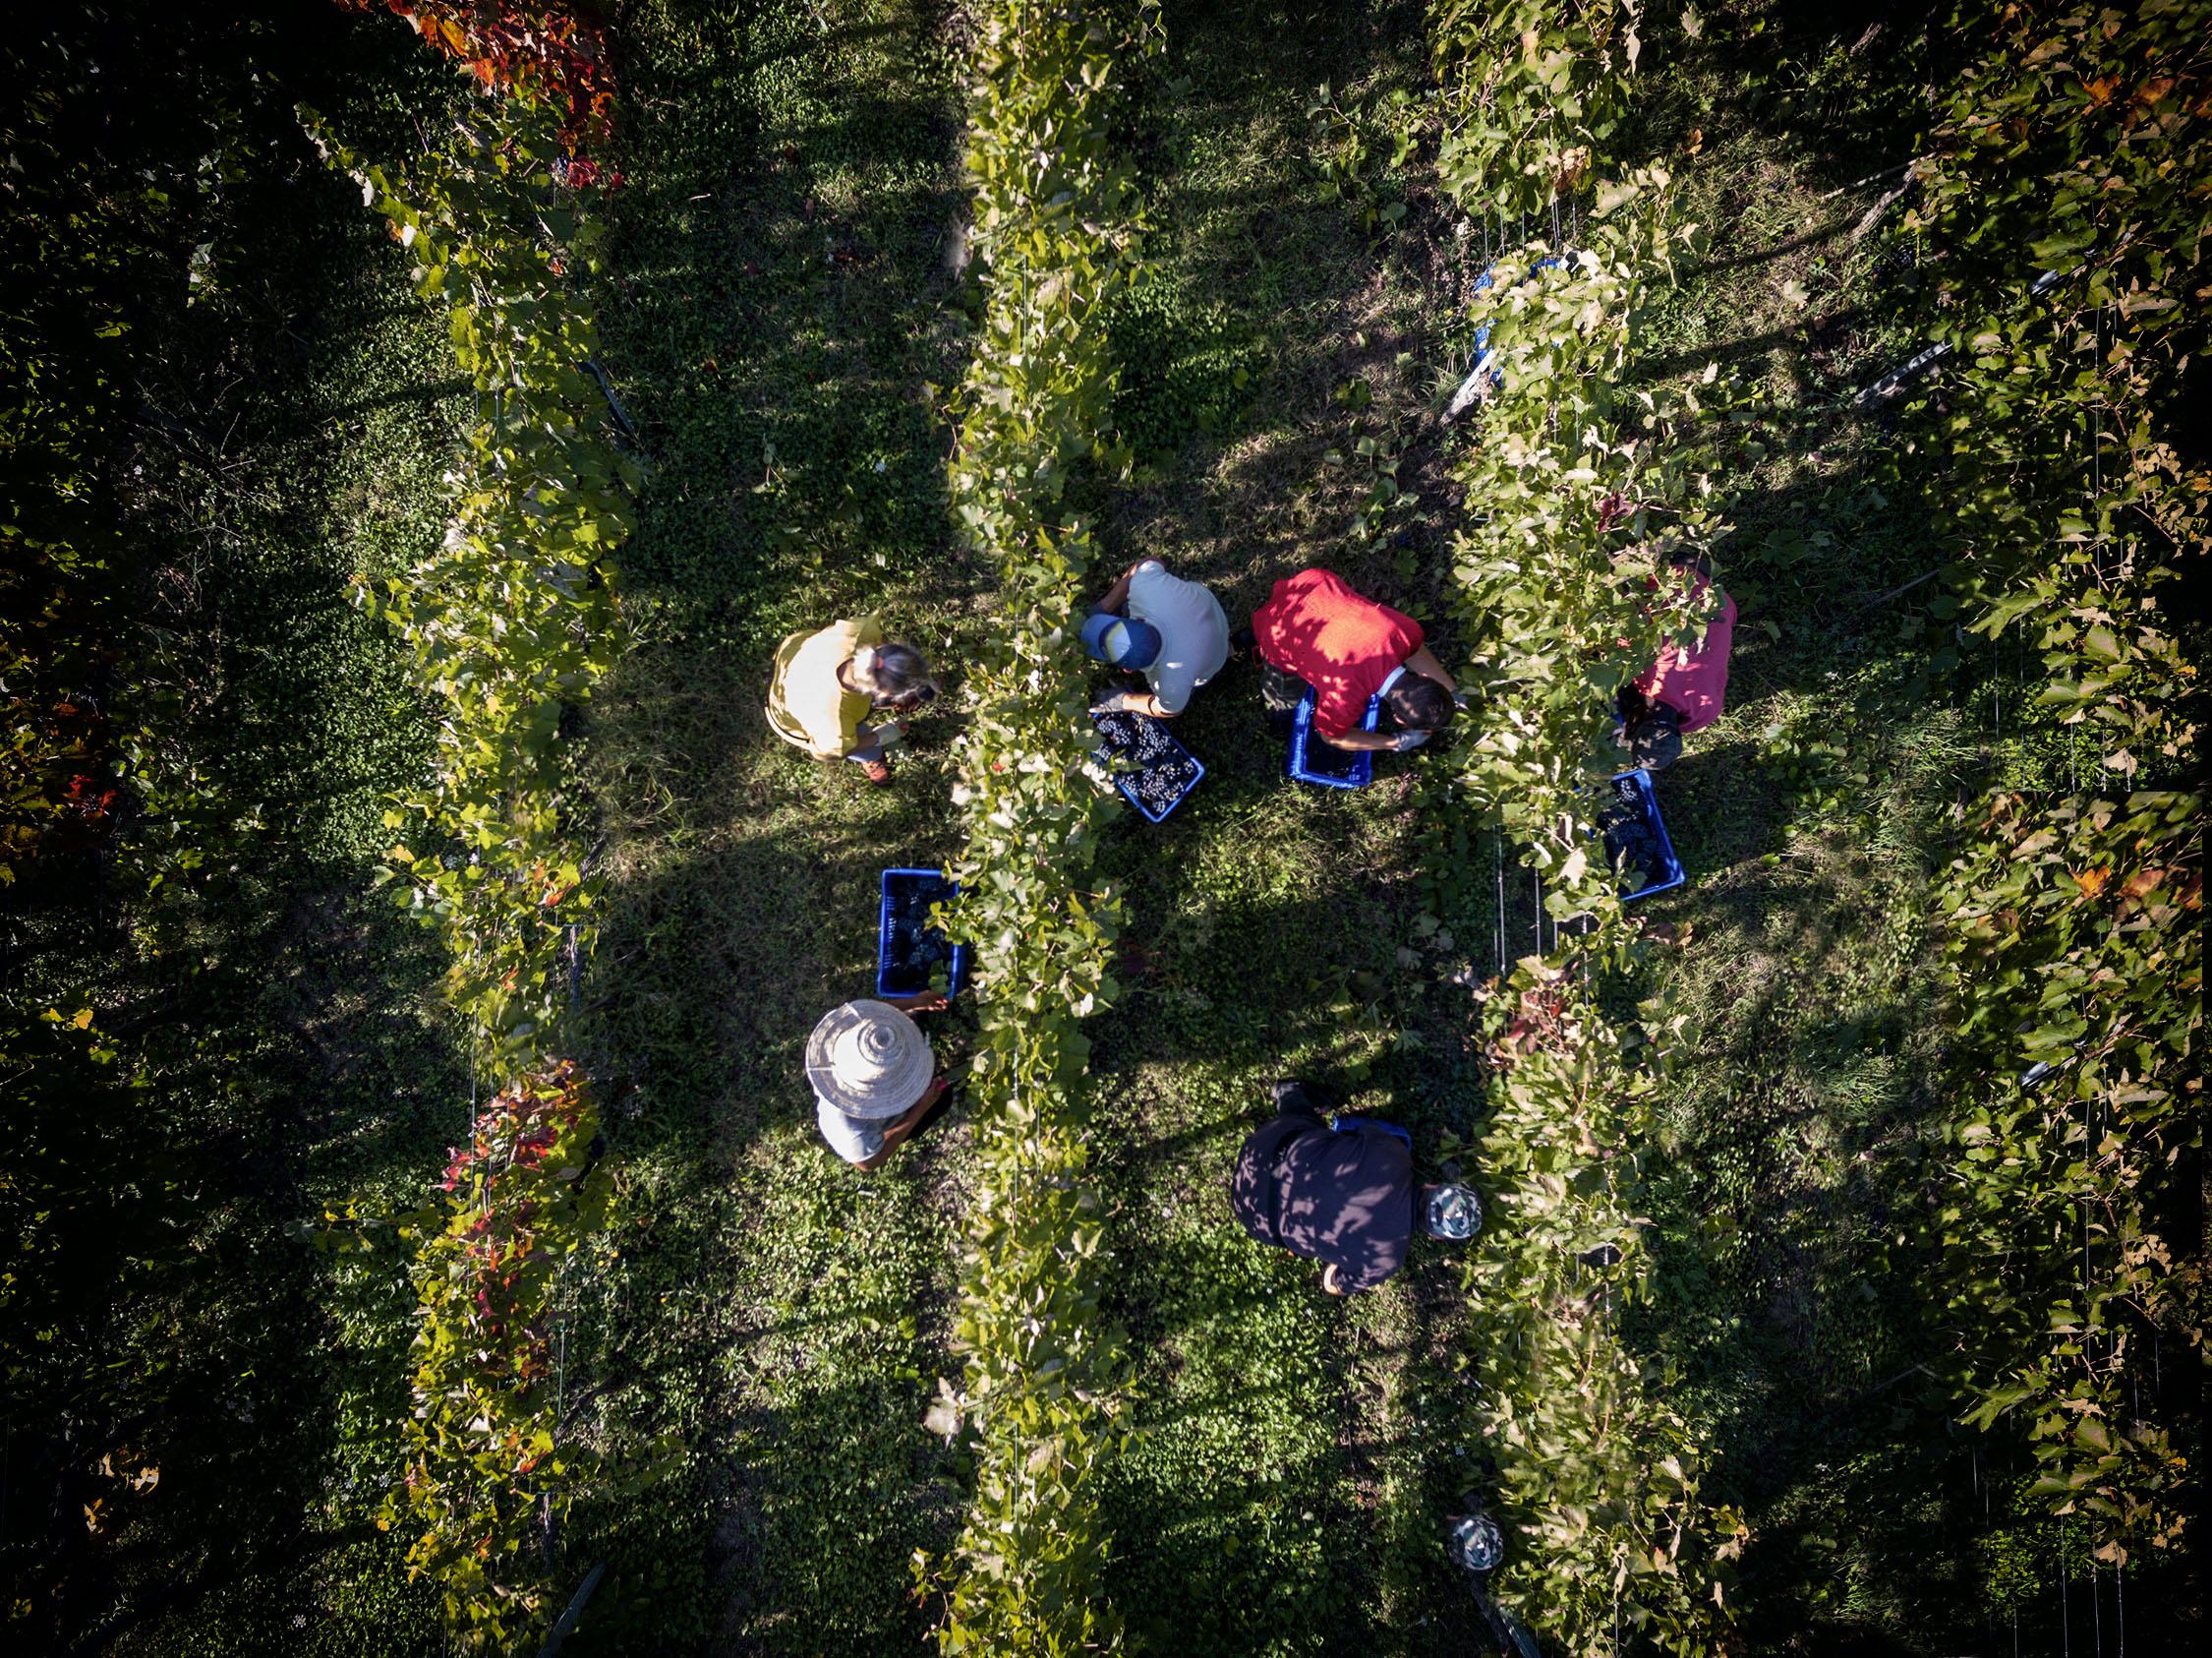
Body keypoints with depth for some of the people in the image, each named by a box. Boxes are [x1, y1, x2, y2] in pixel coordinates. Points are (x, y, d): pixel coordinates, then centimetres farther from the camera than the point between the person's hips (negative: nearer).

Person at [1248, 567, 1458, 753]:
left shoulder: (1404, 630, -29)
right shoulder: (1344, 698, -39)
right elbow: (1330, 736, -14)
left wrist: (1451, 692, 3)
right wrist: (1397, 742, -14)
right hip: (1281, 630, -4)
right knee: (1285, 707, 14)